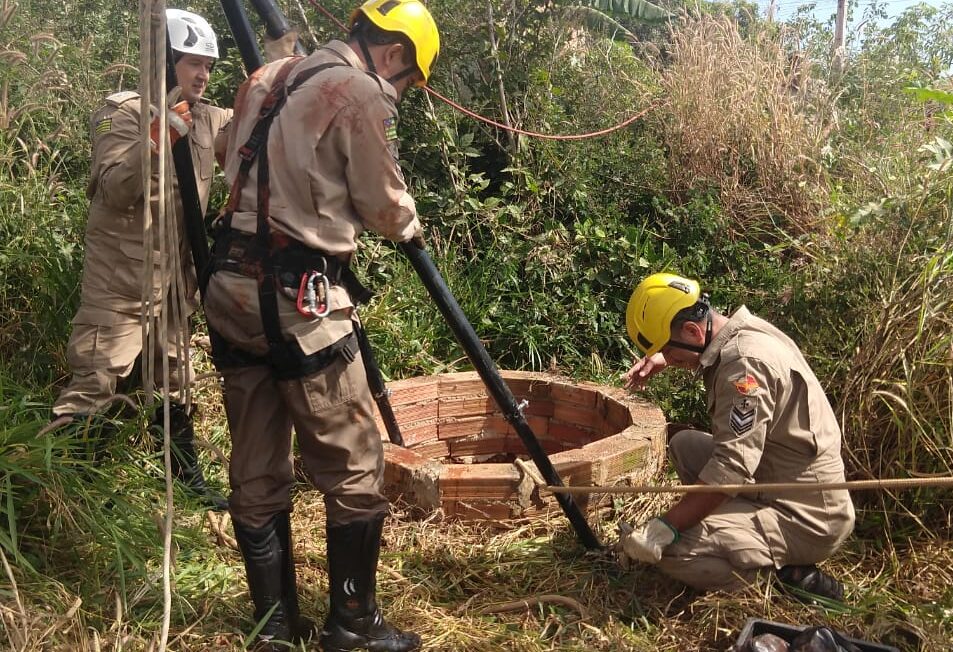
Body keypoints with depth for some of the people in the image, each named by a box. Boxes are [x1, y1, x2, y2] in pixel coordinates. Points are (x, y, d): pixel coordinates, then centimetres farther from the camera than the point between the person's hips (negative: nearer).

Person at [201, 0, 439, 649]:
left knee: (257, 475, 13)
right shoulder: (360, 92, -6)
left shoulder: (266, 79, 17)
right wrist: (412, 227, 20)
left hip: (233, 292, 9)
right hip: (299, 302, -8)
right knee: (354, 471, 5)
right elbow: (385, 206, -1)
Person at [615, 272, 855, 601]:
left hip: (805, 517, -10)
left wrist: (664, 528, -26)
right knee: (684, 444, 16)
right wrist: (660, 359, 15)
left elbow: (730, 471, -30)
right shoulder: (739, 331, 4)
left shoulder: (745, 363, -25)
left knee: (668, 549, -24)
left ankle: (791, 572, -5)